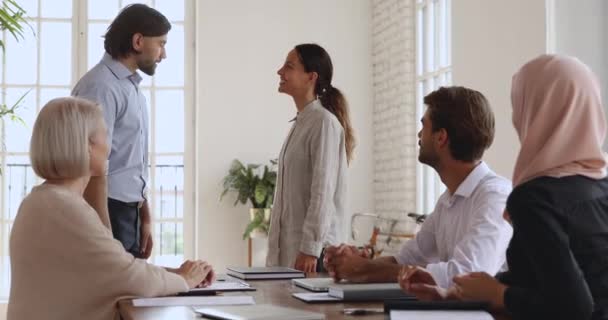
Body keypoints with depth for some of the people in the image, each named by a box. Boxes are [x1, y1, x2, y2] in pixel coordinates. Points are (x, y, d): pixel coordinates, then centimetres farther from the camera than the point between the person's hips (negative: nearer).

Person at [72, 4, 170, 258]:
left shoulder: (133, 88, 14)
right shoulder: (101, 87, -15)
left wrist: (145, 219, 18)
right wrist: (106, 239, -22)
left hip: (129, 213, 9)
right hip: (105, 213, -9)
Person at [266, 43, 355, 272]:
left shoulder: (324, 122, -11)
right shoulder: (301, 122, 16)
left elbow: (323, 191, -17)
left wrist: (310, 249, -21)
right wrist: (275, 252, 17)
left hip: (313, 250, -8)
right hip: (289, 248, 8)